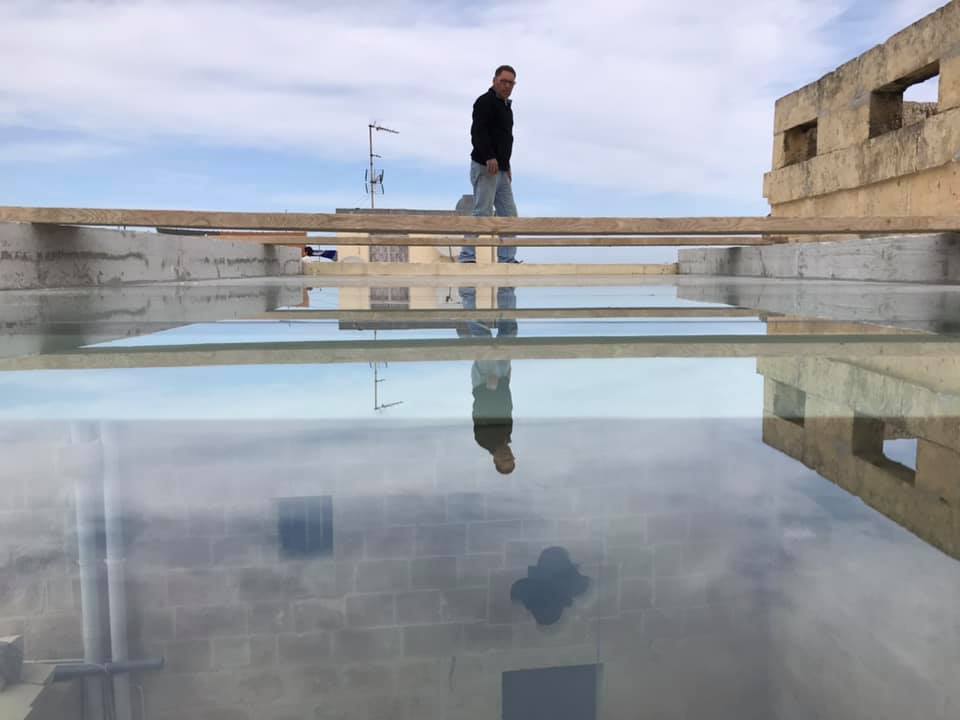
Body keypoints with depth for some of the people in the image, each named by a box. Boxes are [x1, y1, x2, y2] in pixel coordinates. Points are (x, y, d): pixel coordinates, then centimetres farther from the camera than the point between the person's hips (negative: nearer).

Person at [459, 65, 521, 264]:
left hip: (501, 170, 9)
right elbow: (478, 132, -18)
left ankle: (507, 259, 8)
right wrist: (490, 157, -29)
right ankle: (467, 257, -6)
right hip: (485, 167, -9)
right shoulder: (485, 102, -6)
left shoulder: (506, 106, 23)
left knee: (509, 215, 6)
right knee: (482, 214, -10)